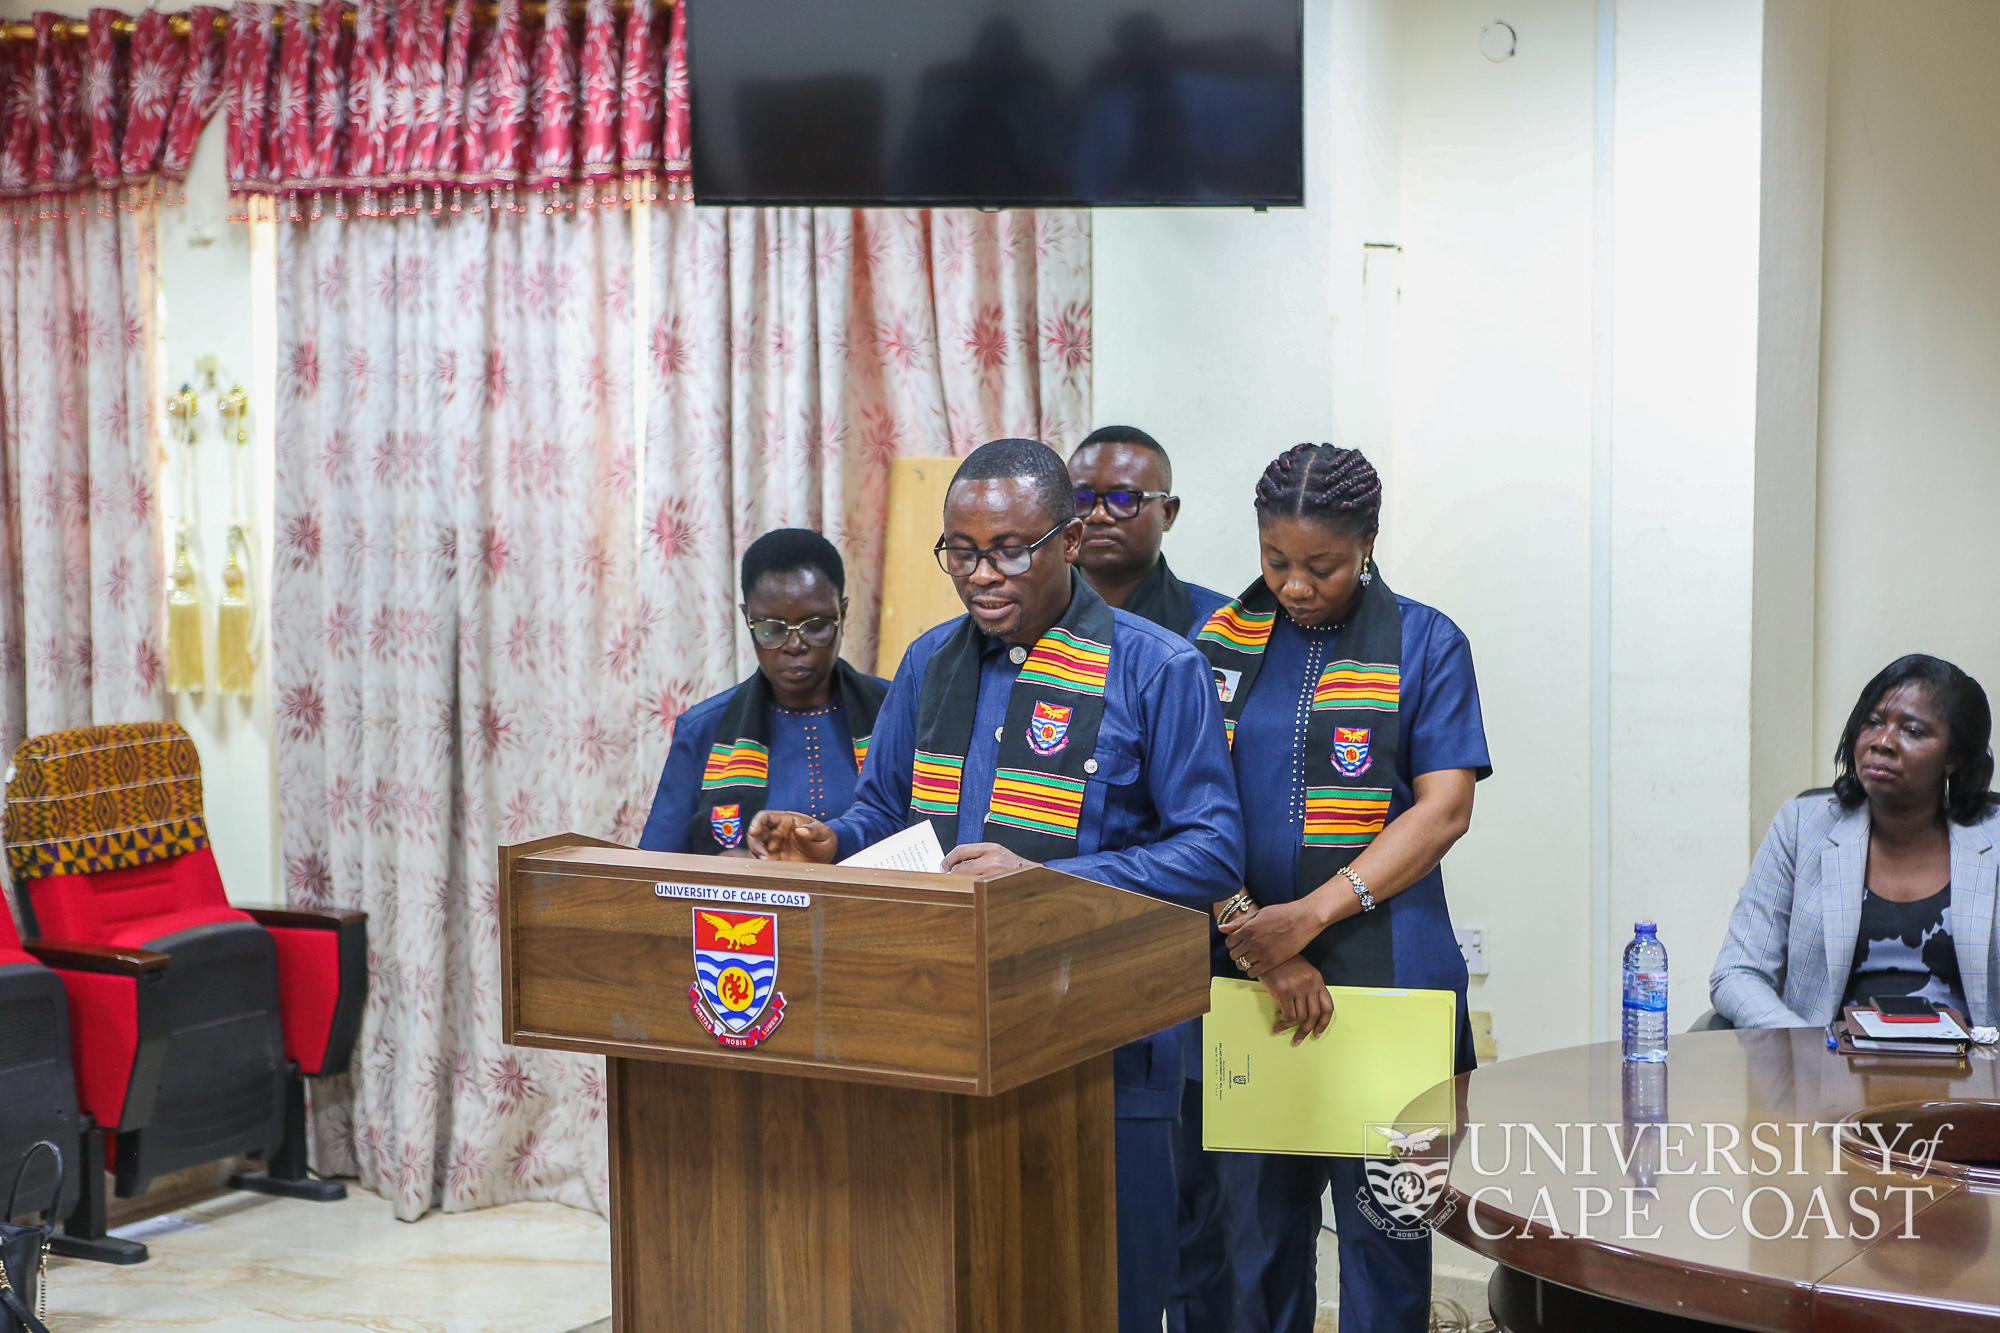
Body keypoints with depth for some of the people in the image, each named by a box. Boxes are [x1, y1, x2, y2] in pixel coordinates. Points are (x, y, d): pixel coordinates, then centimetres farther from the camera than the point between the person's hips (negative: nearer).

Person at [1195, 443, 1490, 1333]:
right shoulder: (1219, 640, 8)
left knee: (1381, 1219, 1)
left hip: (1383, 964, -2)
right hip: (1240, 968, 2)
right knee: (1257, 1212, 6)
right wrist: (1255, 939, -10)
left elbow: (1444, 809, -5)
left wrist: (1313, 912, -15)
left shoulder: (1425, 643, 3)